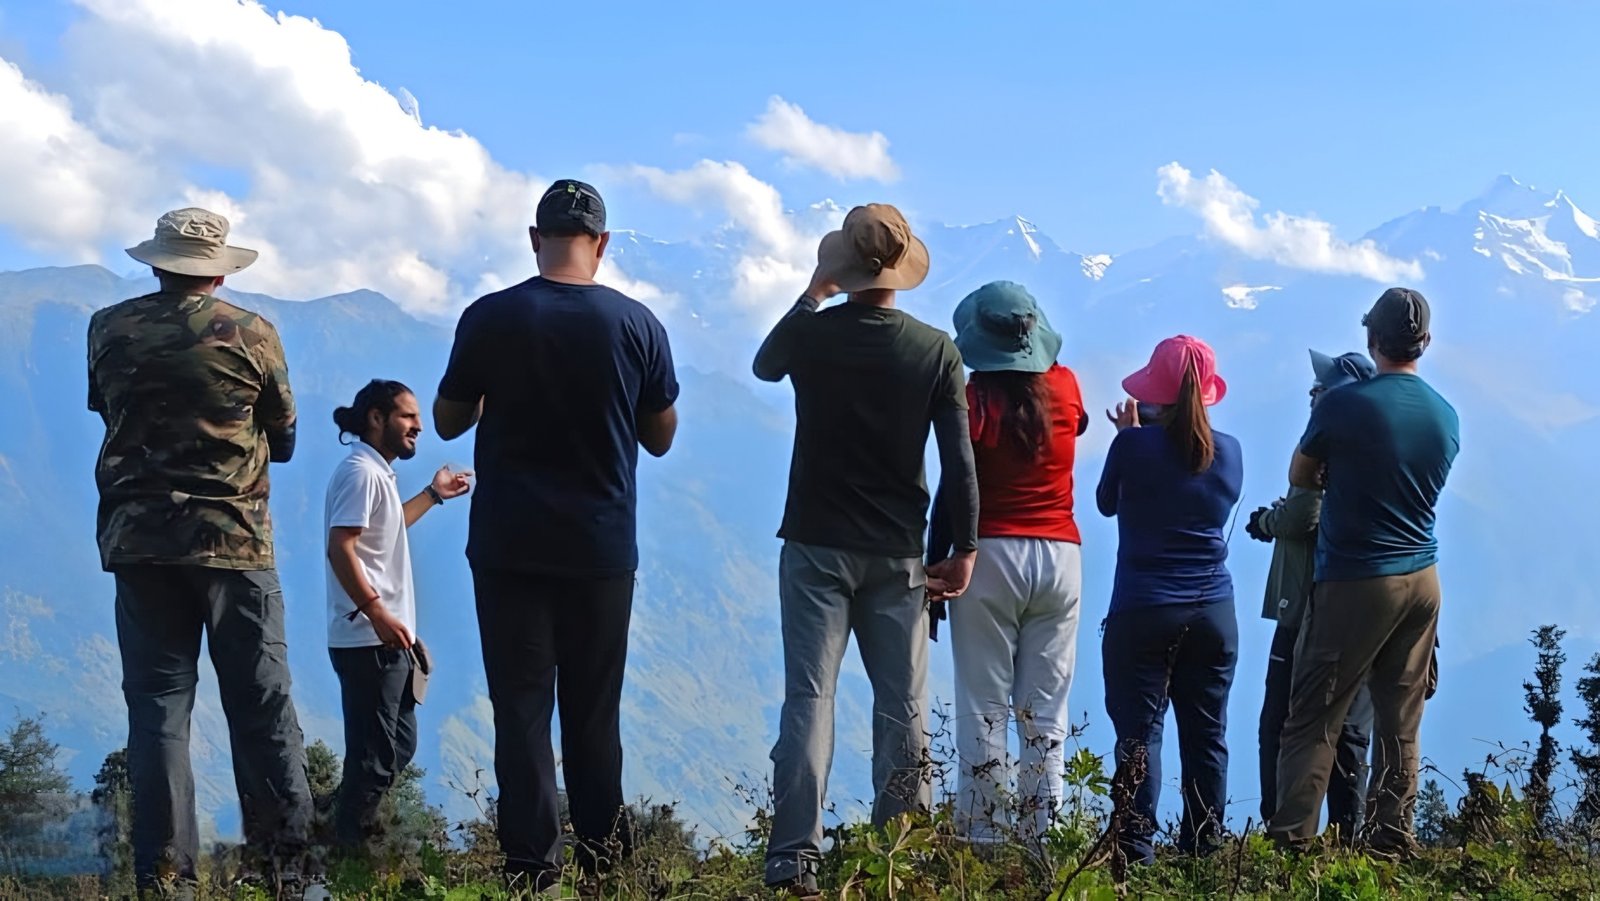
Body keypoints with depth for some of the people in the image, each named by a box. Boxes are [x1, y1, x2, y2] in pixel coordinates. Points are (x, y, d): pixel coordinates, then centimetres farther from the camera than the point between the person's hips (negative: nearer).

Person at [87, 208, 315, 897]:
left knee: (157, 706, 5)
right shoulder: (251, 334, -3)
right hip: (234, 541, -2)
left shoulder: (109, 330, 3)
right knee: (261, 706, 4)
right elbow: (283, 441, 7)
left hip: (138, 541, 2)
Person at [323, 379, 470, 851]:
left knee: (398, 745, 18)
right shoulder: (360, 471, -14)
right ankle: (349, 846, 1)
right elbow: (341, 548, -24)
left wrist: (433, 494, 33)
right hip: (368, 640, -11)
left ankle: (356, 835, 26)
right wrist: (376, 611, -30)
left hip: (384, 640, 11)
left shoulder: (377, 473, 17)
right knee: (374, 754, -6)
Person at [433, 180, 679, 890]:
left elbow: (447, 422, 4)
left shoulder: (488, 319, -7)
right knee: (594, 712, 12)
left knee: (521, 710, 3)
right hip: (602, 549, 1)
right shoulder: (637, 323, -4)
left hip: (507, 546, -1)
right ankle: (603, 861, 17)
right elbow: (661, 437, 6)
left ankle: (532, 870, 1)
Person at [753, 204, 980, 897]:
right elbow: (959, 461, -6)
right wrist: (964, 550, 1)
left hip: (817, 546, -1)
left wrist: (813, 294, 28)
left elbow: (763, 366, 20)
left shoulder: (810, 333, -5)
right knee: (903, 706, 8)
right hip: (898, 554, 1)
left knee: (808, 698, -1)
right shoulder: (936, 350, -4)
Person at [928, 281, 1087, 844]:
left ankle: (982, 839, -2)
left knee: (983, 711, 0)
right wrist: (1031, 345, 22)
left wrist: (935, 571, -1)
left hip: (990, 557, -3)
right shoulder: (1066, 388, 4)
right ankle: (1041, 838, 5)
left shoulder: (974, 398, -5)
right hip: (1060, 559, 3)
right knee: (1046, 714, 6)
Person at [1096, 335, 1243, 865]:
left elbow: (1107, 503, 7)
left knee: (1140, 731, -2)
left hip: (1142, 611, -3)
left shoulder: (1135, 445, -9)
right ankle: (1204, 849, 12)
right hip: (1213, 610, 4)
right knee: (1206, 733, 8)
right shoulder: (1229, 452, 1)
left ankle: (1136, 850, -5)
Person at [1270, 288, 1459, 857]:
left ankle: (1291, 839, -7)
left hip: (1355, 581, -6)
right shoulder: (1447, 417, 6)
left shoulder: (1344, 405, -11)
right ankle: (1392, 838, 11)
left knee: (1313, 719, -3)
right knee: (1401, 721, 9)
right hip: (1422, 580, 6)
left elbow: (1299, 478, 3)